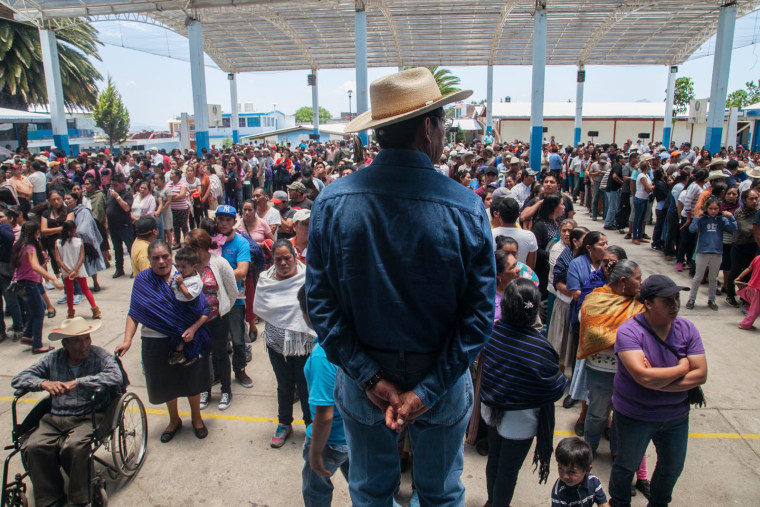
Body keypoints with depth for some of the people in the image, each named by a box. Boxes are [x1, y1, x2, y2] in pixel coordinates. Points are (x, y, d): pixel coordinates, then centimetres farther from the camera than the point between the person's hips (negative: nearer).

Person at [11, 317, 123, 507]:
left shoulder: (100, 356, -1)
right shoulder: (53, 359, 10)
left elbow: (115, 377, -20)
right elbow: (18, 379, 8)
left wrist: (77, 382, -23)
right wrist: (44, 383, -13)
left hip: (89, 417, -4)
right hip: (55, 418, 4)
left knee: (74, 447, -31)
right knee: (33, 447, -23)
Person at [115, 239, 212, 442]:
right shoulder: (142, 280, -3)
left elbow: (205, 309, -6)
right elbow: (134, 313, -2)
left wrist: (193, 328, -19)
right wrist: (127, 340, -12)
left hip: (187, 340, -1)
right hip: (157, 343, 1)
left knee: (192, 380, 15)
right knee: (166, 383, 18)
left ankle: (196, 417, 42)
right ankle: (174, 420, 44)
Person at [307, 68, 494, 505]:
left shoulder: (332, 201, -15)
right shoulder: (467, 208, -19)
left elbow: (320, 302, -13)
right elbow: (480, 313, -18)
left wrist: (369, 376, -10)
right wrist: (429, 389, -13)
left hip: (362, 379, 2)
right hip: (442, 377, -1)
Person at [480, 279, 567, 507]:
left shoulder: (491, 332, -16)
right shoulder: (538, 347, -30)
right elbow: (555, 389, -19)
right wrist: (563, 378, 2)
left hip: (491, 410, 6)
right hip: (519, 420, -6)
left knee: (493, 458, 27)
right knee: (508, 471, 16)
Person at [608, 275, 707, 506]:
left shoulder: (687, 329, -9)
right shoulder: (629, 331, -24)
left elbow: (700, 375, -15)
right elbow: (643, 376, -34)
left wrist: (657, 380, -24)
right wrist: (682, 368, -20)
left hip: (676, 415, 5)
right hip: (633, 415, -4)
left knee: (672, 468, 24)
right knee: (627, 464, 17)